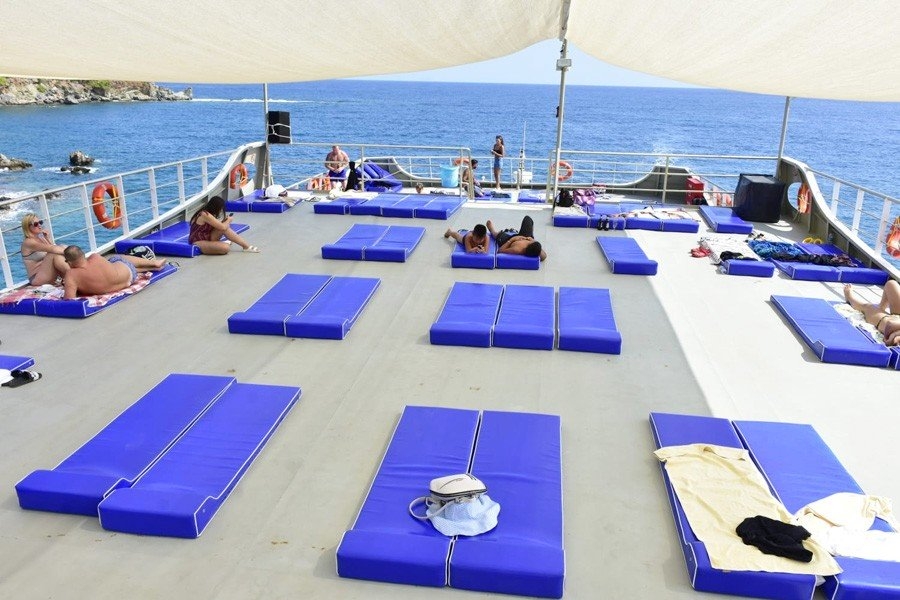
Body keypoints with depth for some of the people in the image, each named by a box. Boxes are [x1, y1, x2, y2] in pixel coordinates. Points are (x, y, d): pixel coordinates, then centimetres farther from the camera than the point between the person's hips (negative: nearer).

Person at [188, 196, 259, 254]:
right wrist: (228, 220, -2)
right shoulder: (205, 215, -23)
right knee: (225, 248, -30)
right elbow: (222, 227, -20)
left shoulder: (205, 212, 5)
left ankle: (247, 246, -6)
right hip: (198, 243, -9)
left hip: (206, 238, 9)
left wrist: (225, 221, 0)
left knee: (226, 227, -8)